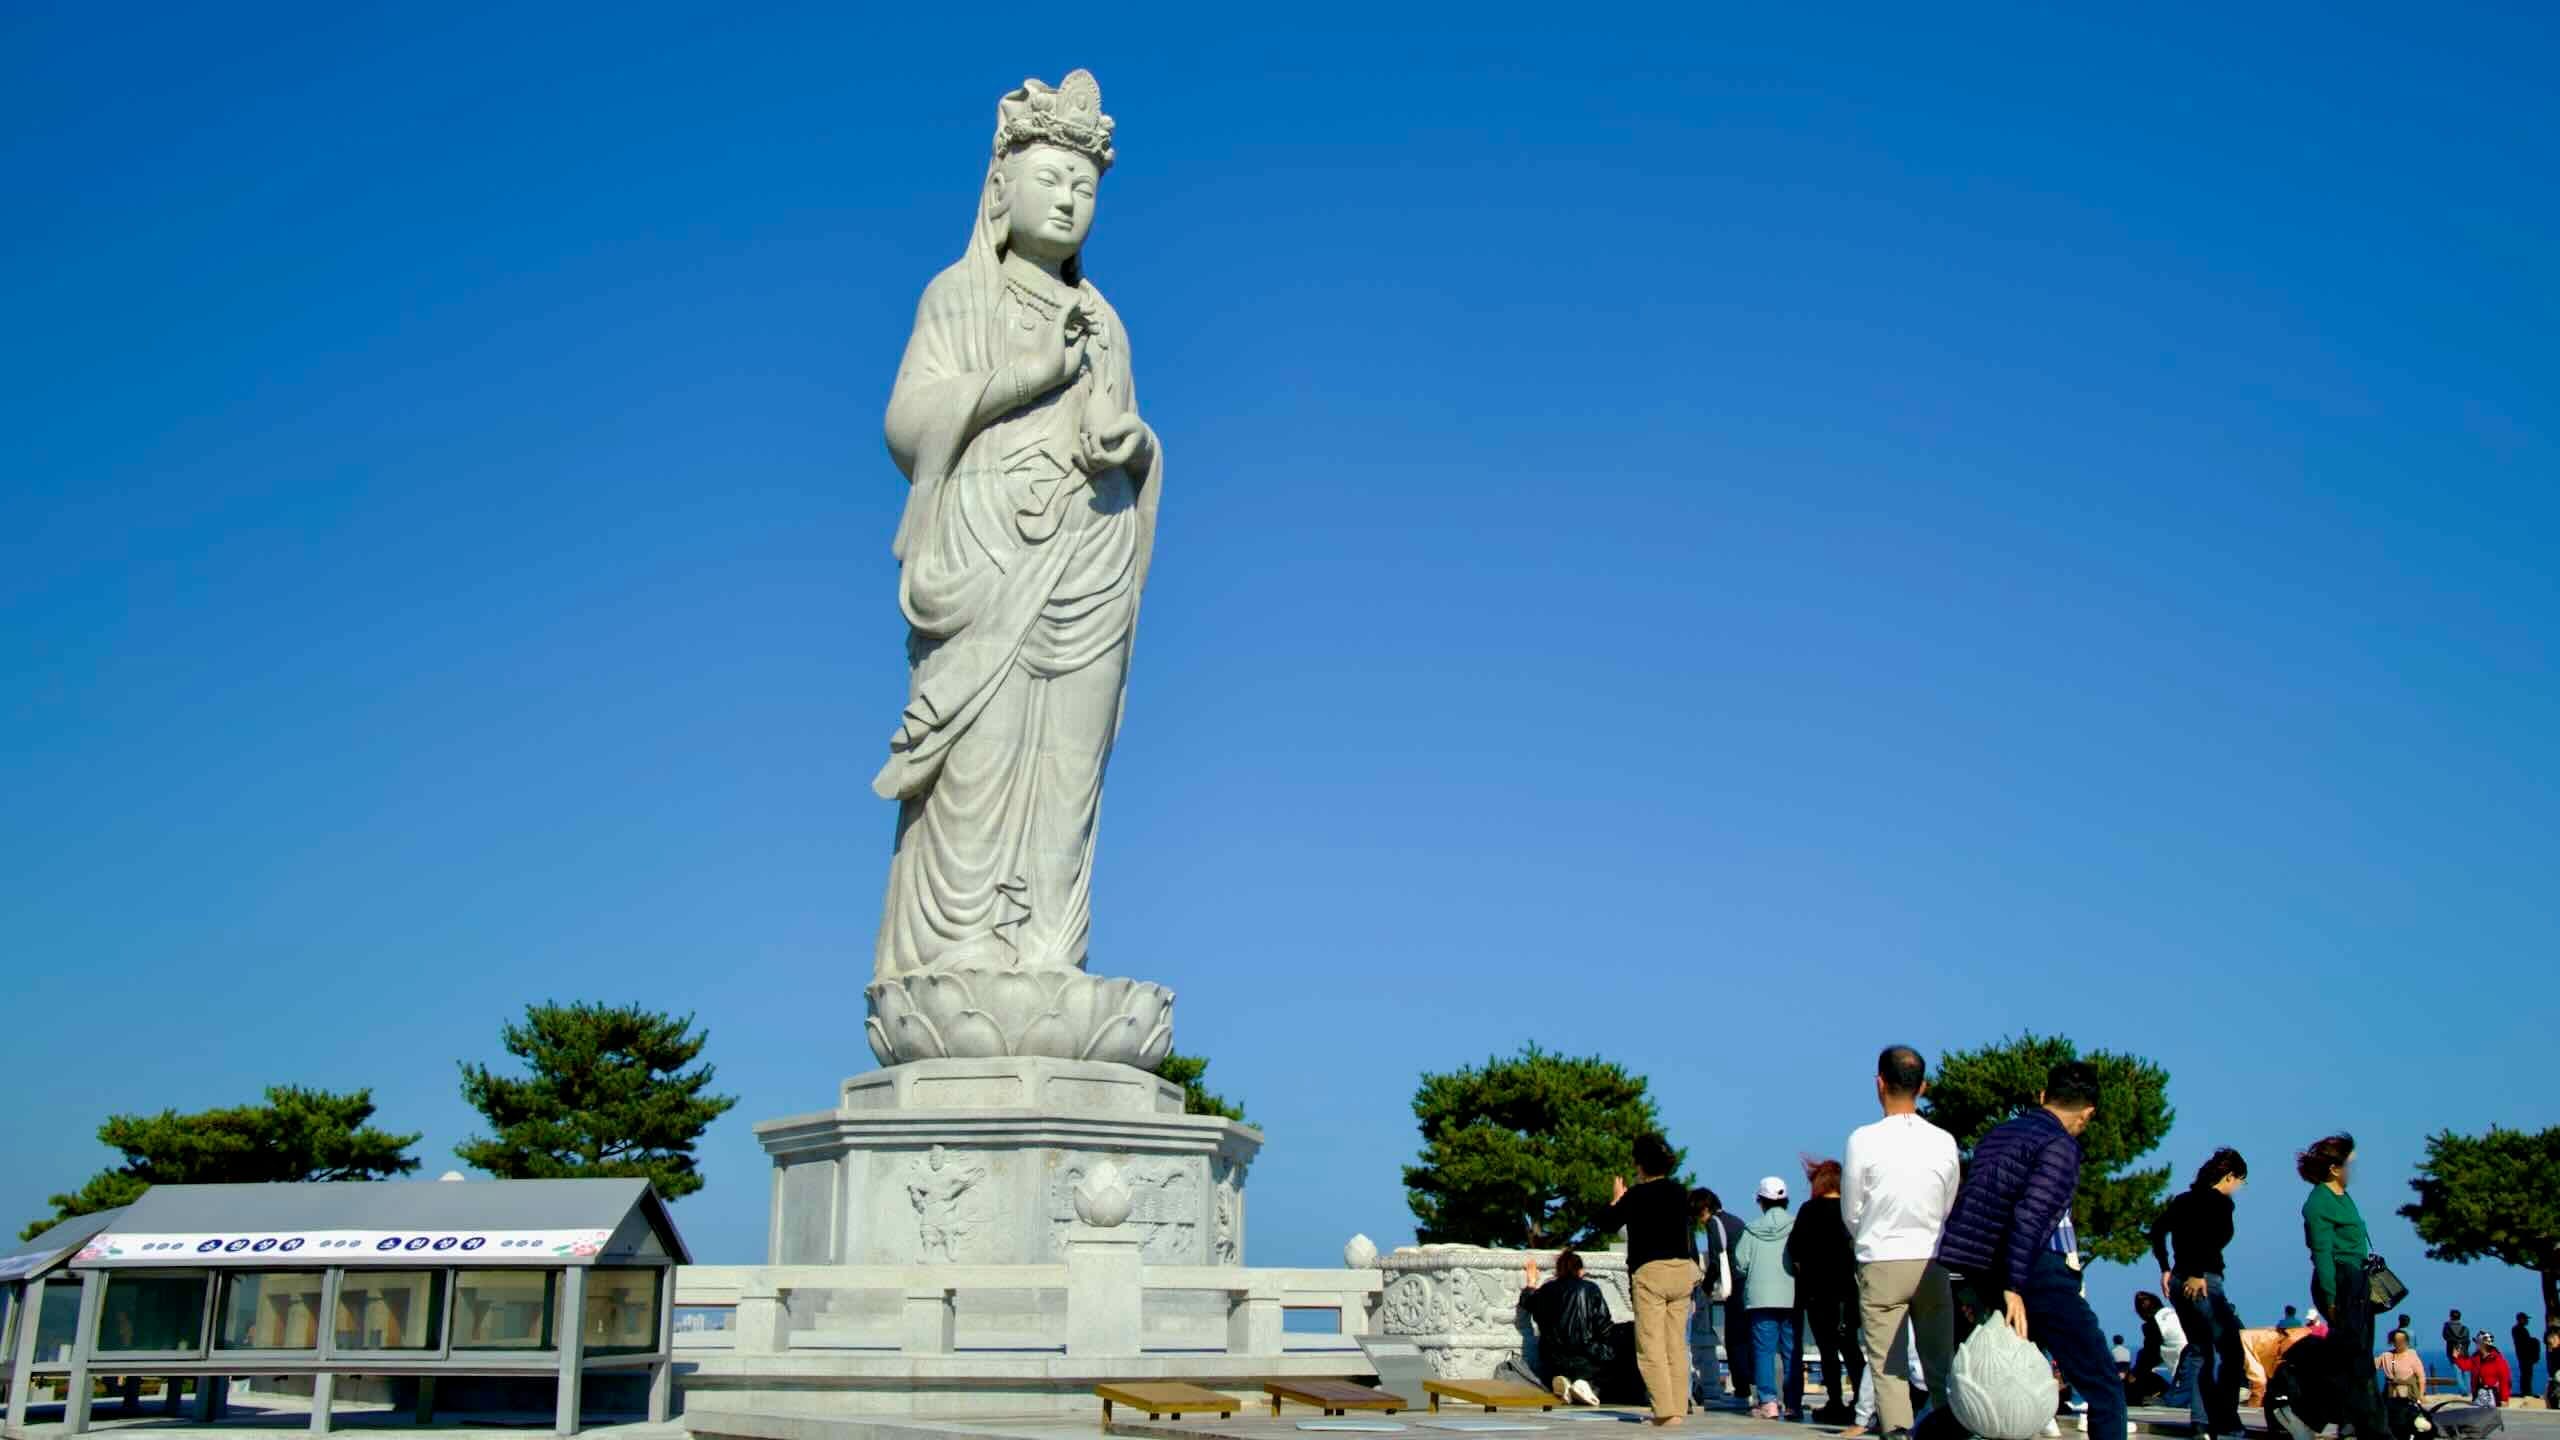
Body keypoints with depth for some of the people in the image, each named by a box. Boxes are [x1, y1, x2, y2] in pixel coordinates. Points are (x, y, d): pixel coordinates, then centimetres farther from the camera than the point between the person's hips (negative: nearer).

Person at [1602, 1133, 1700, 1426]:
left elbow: (1607, 1225, 2)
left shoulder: (1636, 1195, -8)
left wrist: (1616, 1198, 16)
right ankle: (1679, 1408, 7)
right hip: (1682, 1270, 6)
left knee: (1651, 1346, -4)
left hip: (1650, 1271, -6)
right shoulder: (1680, 1192, 9)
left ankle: (1665, 1411, -12)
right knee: (1677, 1345, 9)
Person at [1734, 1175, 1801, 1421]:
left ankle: (1769, 1403, -6)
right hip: (1792, 1298, 1)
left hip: (1761, 1297, -1)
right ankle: (1793, 1403, 5)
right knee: (1791, 1351, 6)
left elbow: (1740, 1262, 0)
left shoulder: (1752, 1229, 2)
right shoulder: (1796, 1226, 0)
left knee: (1764, 1350, 2)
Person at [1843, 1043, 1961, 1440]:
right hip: (1932, 1264, 3)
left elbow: (1850, 1213, -1)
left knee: (1888, 1367, 0)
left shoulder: (1863, 1140, -10)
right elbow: (1949, 1211, 9)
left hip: (1881, 1264, -3)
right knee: (1941, 1363, 10)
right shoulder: (1944, 1142, -1)